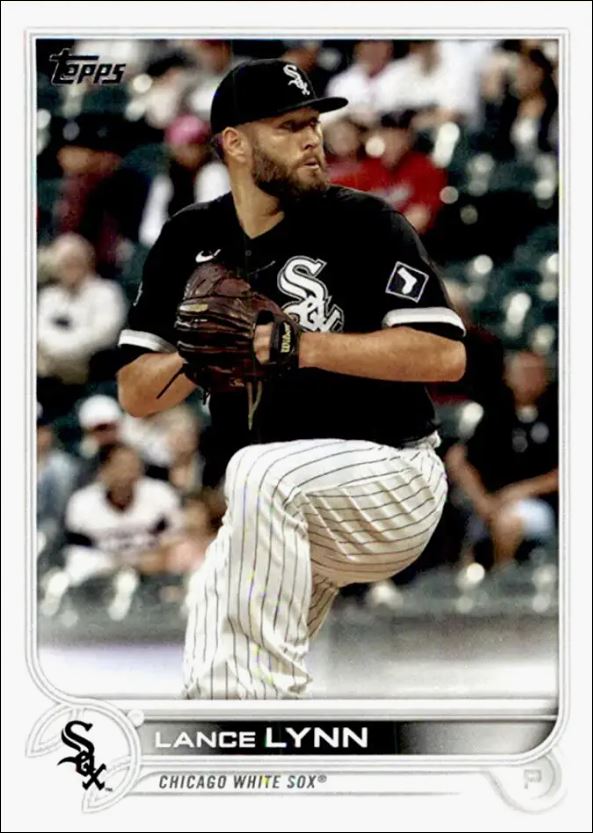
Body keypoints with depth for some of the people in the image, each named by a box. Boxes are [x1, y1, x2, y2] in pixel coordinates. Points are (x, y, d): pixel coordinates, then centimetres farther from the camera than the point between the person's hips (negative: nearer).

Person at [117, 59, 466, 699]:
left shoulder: (365, 224, -7)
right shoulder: (191, 242, 6)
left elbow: (445, 356, -19)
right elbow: (136, 394, 4)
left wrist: (303, 345, -25)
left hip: (391, 476, -5)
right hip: (272, 521, 5)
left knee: (260, 473, -35)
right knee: (216, 692, -5)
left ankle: (269, 688, -33)